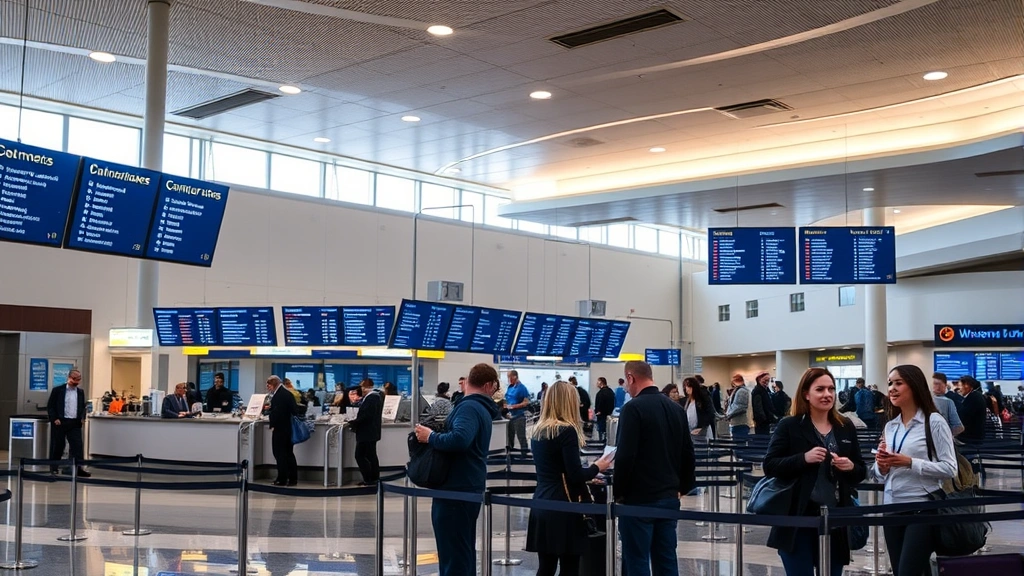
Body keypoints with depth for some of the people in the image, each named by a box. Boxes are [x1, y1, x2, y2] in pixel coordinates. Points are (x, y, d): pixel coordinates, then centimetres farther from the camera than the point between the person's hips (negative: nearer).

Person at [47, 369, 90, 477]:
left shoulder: (81, 392, 12)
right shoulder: (58, 390, -1)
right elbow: (50, 406, -2)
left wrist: (82, 417, 3)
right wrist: (54, 419, -12)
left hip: (75, 423, 3)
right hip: (60, 422, -3)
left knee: (78, 445, -6)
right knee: (57, 446, 4)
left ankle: (78, 468, -8)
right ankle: (53, 468, 15)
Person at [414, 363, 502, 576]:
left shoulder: (469, 407, -17)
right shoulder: (482, 409, 12)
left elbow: (459, 439, -35)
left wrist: (430, 437, -21)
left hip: (456, 489, -10)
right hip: (469, 487, 10)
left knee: (453, 556, -4)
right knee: (464, 552, 18)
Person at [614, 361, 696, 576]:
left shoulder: (633, 408, -13)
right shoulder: (677, 408, 9)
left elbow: (625, 456, -18)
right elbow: (687, 454, 13)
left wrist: (619, 492, -7)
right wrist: (683, 486, 21)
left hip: (639, 498, -7)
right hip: (669, 497, 7)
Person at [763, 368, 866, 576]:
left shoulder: (846, 427, 10)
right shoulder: (789, 426, -3)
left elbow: (861, 471, 14)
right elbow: (769, 466, -8)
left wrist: (851, 467, -9)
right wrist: (804, 458, -21)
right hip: (798, 520, -4)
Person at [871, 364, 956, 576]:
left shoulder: (934, 422, -7)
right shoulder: (890, 426, 11)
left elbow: (950, 468, -12)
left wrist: (909, 462, -20)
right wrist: (881, 467, -6)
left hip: (922, 509, -6)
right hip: (892, 509, 6)